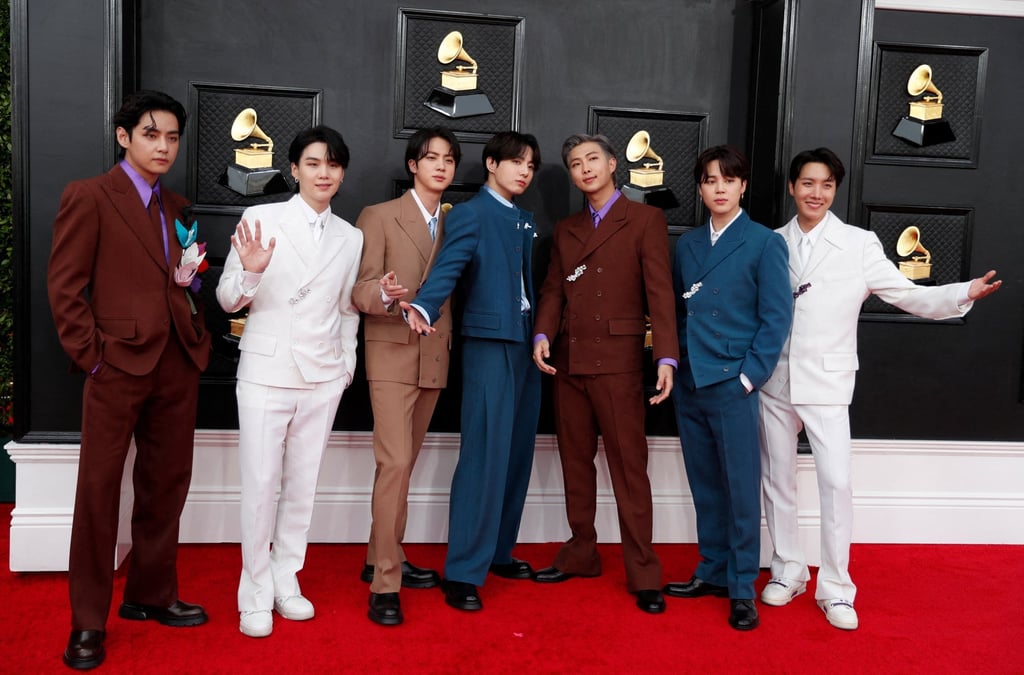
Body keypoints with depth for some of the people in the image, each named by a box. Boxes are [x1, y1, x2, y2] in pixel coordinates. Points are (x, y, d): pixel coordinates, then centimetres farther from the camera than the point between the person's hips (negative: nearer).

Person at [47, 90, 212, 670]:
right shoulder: (88, 197, -1)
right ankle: (88, 622, 12)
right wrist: (91, 356, -10)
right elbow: (65, 287, -5)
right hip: (118, 363, -6)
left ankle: (152, 594, 26)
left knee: (166, 486, 11)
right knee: (100, 489, 1)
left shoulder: (178, 208, 17)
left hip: (179, 365, 6)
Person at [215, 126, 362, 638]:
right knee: (260, 485, -1)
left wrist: (347, 365, 10)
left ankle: (286, 581, 25)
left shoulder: (350, 237, 9)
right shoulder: (261, 219, -3)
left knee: (303, 484, 10)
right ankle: (255, 593, 14)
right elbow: (228, 300, -4)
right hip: (265, 371, -3)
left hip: (323, 378, 4)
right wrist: (250, 271, -23)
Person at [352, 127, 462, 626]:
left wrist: (452, 342, 2)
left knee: (404, 463, 13)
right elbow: (360, 289, -10)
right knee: (394, 463, -12)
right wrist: (383, 294, -31)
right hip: (392, 354, -5)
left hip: (435, 358, 5)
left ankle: (381, 559, 26)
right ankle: (385, 585, -5)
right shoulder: (379, 217, -2)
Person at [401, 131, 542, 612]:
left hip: (526, 345, 8)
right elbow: (447, 267, -20)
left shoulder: (525, 222, 19)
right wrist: (423, 308, -37)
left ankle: (498, 551, 24)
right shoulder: (469, 214, -4)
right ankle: (463, 573, -3)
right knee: (484, 455, -10)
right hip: (489, 343, -7)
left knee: (516, 452, 10)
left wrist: (540, 336, 11)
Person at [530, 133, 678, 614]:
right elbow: (553, 290, 12)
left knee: (629, 466, -2)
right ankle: (580, 554, 24)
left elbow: (659, 291, -6)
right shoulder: (565, 230, 19)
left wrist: (666, 357, -16)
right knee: (575, 462, 11)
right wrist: (542, 335, -7)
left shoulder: (645, 220, 2)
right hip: (567, 360, 5)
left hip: (617, 361, -5)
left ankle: (643, 573, 6)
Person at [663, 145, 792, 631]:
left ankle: (742, 589, 13)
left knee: (741, 488, 1)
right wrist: (675, 363, 4)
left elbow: (776, 317, -6)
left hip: (733, 385, -5)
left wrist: (749, 376, -11)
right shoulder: (686, 245, 12)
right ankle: (712, 572, 26)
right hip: (689, 384, 5)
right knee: (705, 485, 13)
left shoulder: (764, 243, -2)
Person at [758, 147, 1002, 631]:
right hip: (774, 382, 3)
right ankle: (787, 571, 27)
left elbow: (910, 296, -5)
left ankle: (835, 588, 9)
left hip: (827, 384, -2)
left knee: (836, 482, -7)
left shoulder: (859, 244, -2)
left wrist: (965, 293, -18)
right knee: (777, 479, 10)